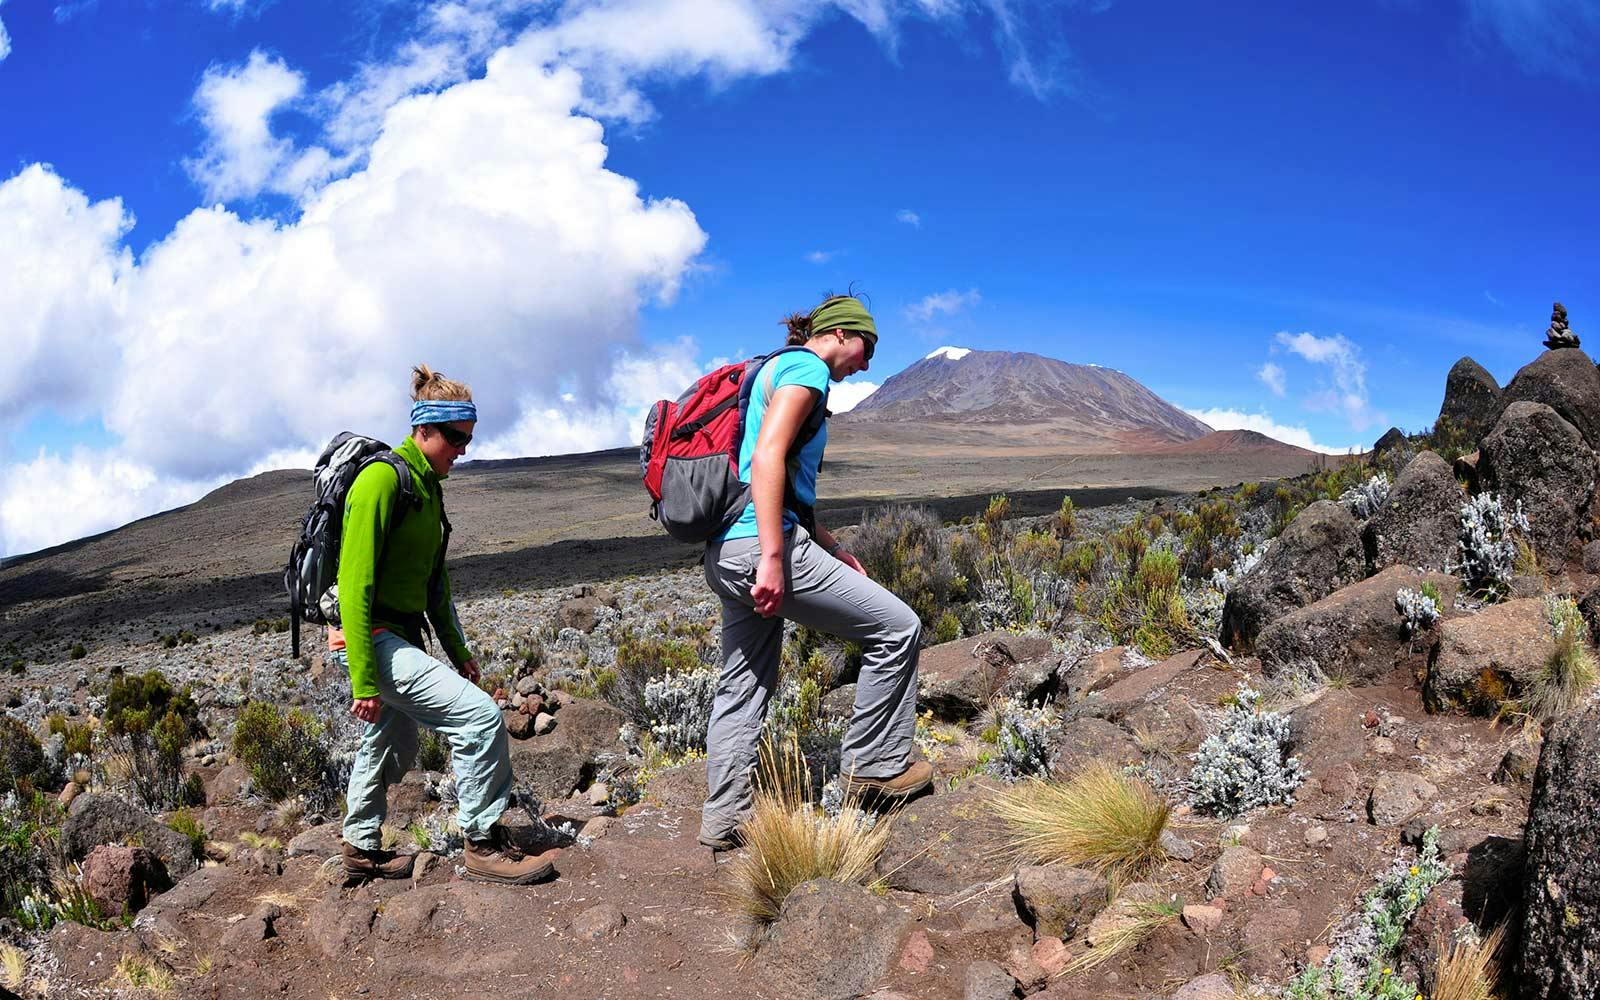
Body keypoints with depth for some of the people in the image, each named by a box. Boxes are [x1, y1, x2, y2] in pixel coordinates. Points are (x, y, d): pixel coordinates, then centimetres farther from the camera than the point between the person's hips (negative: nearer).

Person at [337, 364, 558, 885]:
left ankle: (362, 851, 41)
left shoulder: (428, 487, 11)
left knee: (391, 752, 22)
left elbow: (435, 579, 20)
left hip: (403, 637, 10)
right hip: (375, 639, -10)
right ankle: (484, 846, -5)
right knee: (480, 715, -17)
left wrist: (458, 651, 21)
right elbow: (354, 583, -22)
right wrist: (364, 681, -24)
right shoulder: (382, 478, -18)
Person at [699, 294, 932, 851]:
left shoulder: (774, 369, 26)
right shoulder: (807, 367, -4)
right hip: (762, 546, -10)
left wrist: (832, 550, 27)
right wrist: (773, 556, -25)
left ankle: (724, 821, 19)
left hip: (724, 555, 10)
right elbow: (767, 457, -20)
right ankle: (876, 767, 9)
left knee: (742, 688, 15)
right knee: (897, 628, 1)